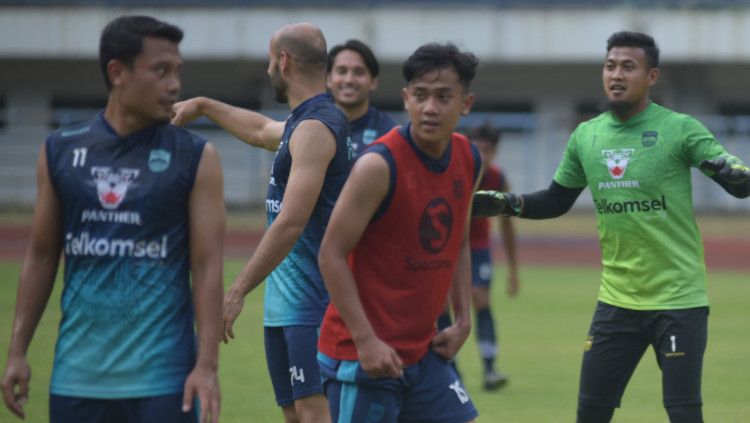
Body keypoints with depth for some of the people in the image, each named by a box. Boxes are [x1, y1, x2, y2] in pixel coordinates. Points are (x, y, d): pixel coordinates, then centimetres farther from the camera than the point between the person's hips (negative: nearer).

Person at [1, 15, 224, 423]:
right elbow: (41, 256, 10)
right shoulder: (60, 152, 5)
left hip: (160, 375, -3)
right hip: (77, 374, 3)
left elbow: (207, 266, -5)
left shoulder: (195, 158, -2)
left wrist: (207, 364, -13)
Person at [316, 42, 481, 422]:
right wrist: (366, 340, -20)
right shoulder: (379, 165, -17)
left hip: (422, 350, 7)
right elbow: (331, 255, -16)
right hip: (362, 354, -7)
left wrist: (462, 321, 9)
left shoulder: (469, 161, 5)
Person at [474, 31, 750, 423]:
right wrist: (506, 203, 1)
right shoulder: (585, 136, 5)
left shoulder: (681, 129, -9)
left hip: (679, 301, -5)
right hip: (616, 300, 5)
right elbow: (556, 201, 17)